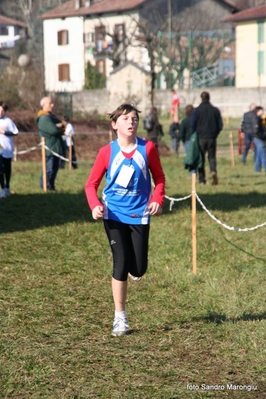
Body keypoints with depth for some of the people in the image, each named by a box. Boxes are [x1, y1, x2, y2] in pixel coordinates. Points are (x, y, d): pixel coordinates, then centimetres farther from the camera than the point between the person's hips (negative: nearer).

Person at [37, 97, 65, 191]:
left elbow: (63, 126, 16)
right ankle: (47, 186, -5)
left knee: (55, 168, 12)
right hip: (50, 148, -10)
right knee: (49, 168, -9)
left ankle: (51, 186, 19)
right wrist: (60, 127, -2)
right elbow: (54, 130, -24)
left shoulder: (51, 116, 19)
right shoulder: (44, 118, -14)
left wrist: (59, 126, -8)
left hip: (56, 147, 10)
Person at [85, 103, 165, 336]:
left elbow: (159, 178, 6)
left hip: (139, 215, 1)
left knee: (138, 270, 0)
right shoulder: (107, 152, -6)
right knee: (121, 264, -5)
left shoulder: (147, 148, -5)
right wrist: (95, 205, -19)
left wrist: (157, 199, -11)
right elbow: (91, 184, -1)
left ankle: (133, 270, 40)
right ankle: (120, 318, 7)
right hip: (114, 215, -1)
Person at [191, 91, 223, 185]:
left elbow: (192, 125, -3)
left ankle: (202, 179, 5)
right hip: (212, 138, 1)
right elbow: (220, 125, 4)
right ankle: (213, 171, -18)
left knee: (201, 159, 6)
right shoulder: (215, 110, 3)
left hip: (200, 138, -1)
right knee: (212, 157, 10)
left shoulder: (196, 110, -3)